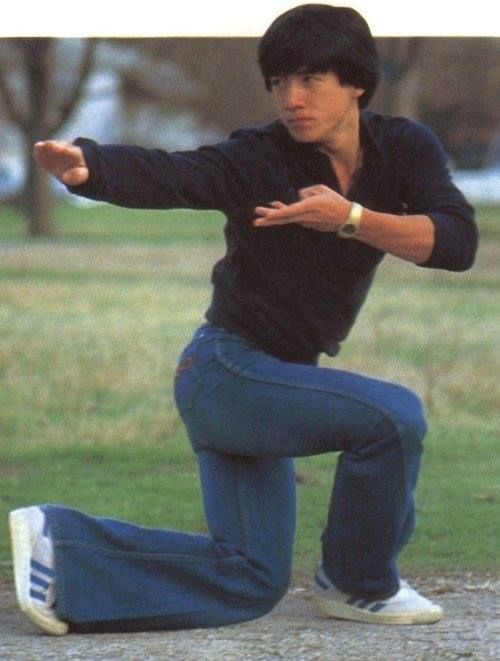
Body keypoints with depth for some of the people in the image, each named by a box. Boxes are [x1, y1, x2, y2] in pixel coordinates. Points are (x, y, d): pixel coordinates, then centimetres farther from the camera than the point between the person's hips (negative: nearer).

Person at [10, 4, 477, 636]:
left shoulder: (404, 149, -5)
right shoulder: (255, 161, -18)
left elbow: (458, 241, -19)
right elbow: (155, 173, -34)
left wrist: (350, 219, -32)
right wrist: (81, 165, -56)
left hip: (273, 378, 7)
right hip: (227, 369, -7)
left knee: (248, 583, 11)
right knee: (394, 415, -25)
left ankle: (58, 541, 12)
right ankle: (357, 584, -5)